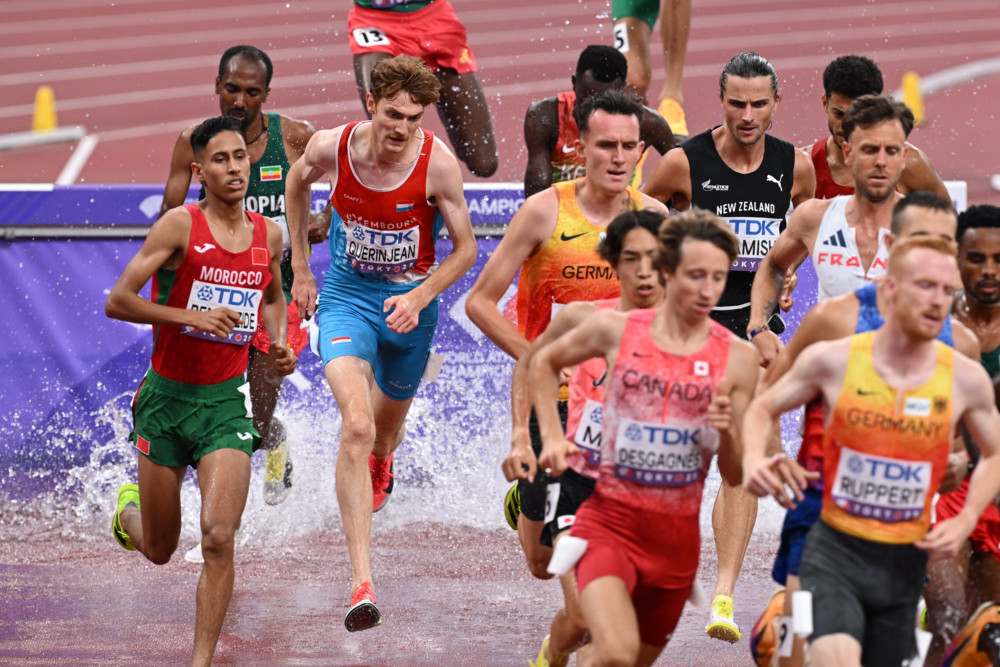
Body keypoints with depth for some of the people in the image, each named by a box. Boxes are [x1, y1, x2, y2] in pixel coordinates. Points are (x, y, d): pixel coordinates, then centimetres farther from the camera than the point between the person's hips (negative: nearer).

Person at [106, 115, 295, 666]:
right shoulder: (180, 226, -11)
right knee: (159, 550, 13)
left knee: (218, 537, -18)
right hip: (166, 398, -2)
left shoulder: (268, 236, 3)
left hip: (225, 403, 2)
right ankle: (130, 510, 49)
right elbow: (117, 301, -13)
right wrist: (191, 316, -22)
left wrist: (278, 344, 6)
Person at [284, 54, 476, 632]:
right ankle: (362, 583, -29)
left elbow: (465, 248, -7)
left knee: (387, 426, 23)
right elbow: (298, 183, 9)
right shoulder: (331, 148, -17)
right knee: (357, 425, -23)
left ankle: (381, 462, 67)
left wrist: (419, 298, -22)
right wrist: (300, 269, 10)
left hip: (411, 304, 1)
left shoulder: (438, 163, -20)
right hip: (347, 297, -1)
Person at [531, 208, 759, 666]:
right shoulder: (616, 331, -5)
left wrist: (727, 432, -20)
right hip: (611, 520, -3)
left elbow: (736, 475, 1)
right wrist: (552, 437, 7)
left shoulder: (736, 357, -3)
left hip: (677, 534, 3)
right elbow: (543, 363, 16)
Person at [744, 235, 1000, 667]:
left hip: (905, 562, 3)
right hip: (836, 551, -3)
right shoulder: (832, 361, -8)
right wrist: (753, 461, -12)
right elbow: (762, 409, 8)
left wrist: (964, 522, -1)